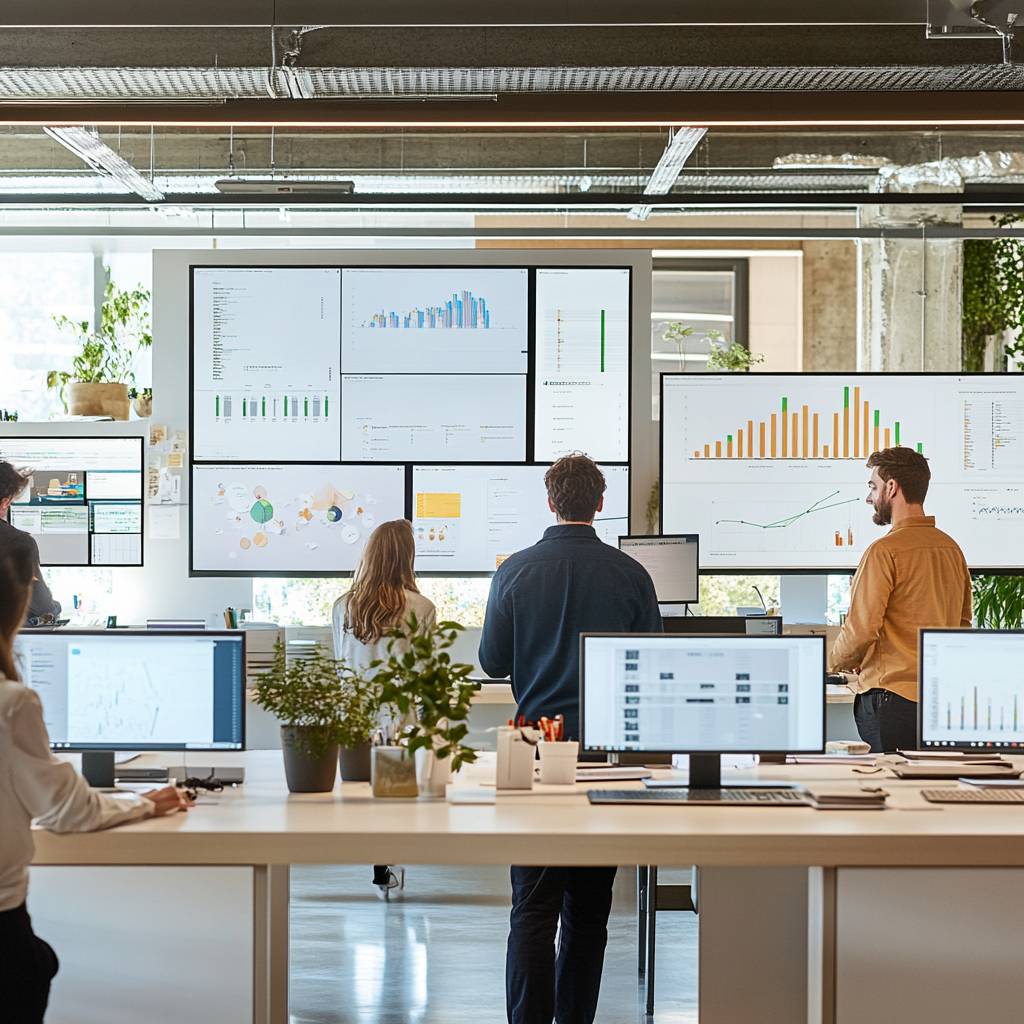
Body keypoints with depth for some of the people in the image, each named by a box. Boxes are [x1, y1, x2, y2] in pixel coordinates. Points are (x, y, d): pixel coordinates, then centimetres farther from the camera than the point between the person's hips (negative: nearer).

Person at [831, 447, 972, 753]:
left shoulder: (885, 551, -12)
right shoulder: (951, 547, 12)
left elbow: (860, 630, -14)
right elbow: (963, 621, 20)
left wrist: (838, 662, 5)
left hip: (892, 699, -7)